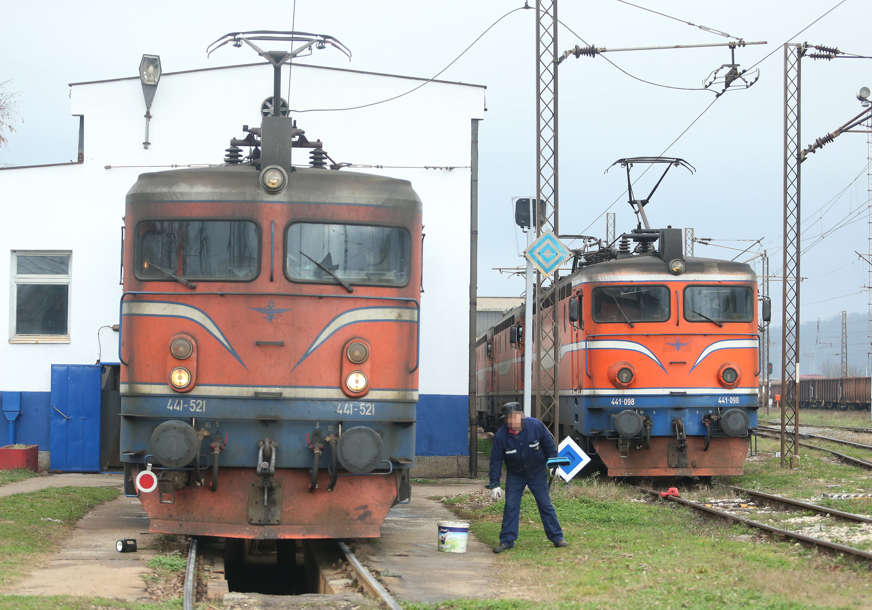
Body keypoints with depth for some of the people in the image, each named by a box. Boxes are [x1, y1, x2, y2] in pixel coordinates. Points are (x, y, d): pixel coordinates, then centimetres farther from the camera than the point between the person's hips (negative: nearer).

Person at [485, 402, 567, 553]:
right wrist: (494, 485, -16)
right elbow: (495, 460, -13)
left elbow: (549, 444, -2)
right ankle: (507, 540, 3)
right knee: (510, 506, -4)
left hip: (537, 472, 0)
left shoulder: (536, 426, -18)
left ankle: (557, 537, 9)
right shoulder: (501, 435, -19)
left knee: (545, 505, 2)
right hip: (514, 475, 0)